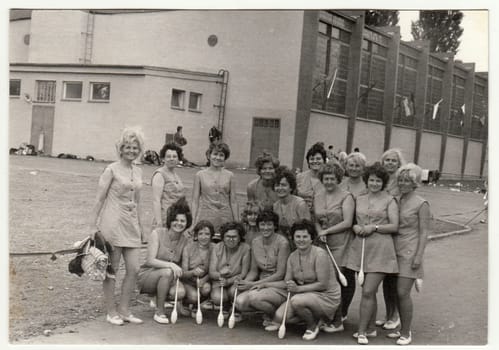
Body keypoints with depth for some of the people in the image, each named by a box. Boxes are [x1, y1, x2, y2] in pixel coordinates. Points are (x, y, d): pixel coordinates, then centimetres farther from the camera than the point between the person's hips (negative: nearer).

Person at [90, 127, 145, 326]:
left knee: (134, 269, 4)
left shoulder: (138, 171, 13)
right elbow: (100, 199, -5)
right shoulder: (111, 170, -5)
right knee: (111, 270, 2)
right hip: (113, 223, -6)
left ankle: (124, 310, 17)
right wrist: (94, 224, -9)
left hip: (131, 225, 6)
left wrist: (139, 224, 20)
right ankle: (111, 312, 13)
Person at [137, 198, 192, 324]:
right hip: (147, 275, -3)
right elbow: (150, 261, -20)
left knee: (180, 292, -28)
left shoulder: (185, 241, 0)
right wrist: (170, 265, -33)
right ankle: (159, 312, -19)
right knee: (167, 272, -35)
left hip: (168, 280, 3)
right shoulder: (157, 233, -12)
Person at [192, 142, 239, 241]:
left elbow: (233, 201, 8)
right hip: (205, 219, -1)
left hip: (225, 219, 1)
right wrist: (193, 222, -1)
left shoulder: (229, 176, 7)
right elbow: (195, 201, 5)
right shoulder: (200, 175, 5)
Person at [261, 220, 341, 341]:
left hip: (326, 297, -6)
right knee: (281, 316, -15)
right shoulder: (292, 256, 4)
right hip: (304, 295, 6)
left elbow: (323, 284, -19)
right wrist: (265, 284, 0)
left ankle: (313, 325, -4)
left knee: (297, 301, -34)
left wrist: (298, 288, -25)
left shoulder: (319, 254, -16)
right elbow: (287, 282, 7)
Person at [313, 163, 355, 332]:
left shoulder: (346, 197, -3)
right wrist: (320, 232, -3)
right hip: (324, 244, 5)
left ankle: (337, 321, 2)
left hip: (341, 245, -5)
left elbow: (347, 222, -10)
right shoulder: (317, 198, 14)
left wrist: (327, 231, -8)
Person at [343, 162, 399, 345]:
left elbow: (395, 226, -3)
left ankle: (362, 331, -1)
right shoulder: (359, 199, 14)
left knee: (368, 292, -8)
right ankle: (371, 328, 23)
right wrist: (355, 227, -4)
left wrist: (374, 227, -12)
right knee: (368, 291, 10)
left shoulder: (389, 200, 2)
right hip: (360, 247, 4)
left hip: (380, 249, -4)